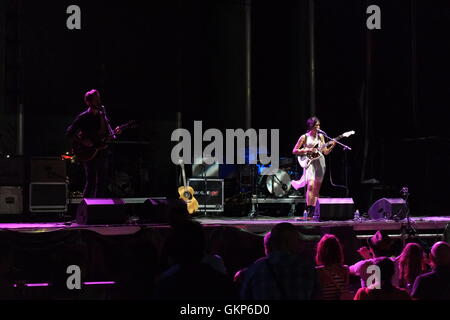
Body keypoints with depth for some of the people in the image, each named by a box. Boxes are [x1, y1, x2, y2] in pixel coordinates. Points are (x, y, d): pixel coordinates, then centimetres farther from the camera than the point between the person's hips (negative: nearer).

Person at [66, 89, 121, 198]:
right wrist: (83, 142, -18)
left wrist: (114, 133, -7)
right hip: (89, 155, -6)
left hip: (102, 151, 6)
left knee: (102, 182, 8)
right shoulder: (83, 117, -8)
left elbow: (108, 133, 15)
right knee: (91, 182, -7)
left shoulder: (102, 115, 10)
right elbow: (69, 133, -10)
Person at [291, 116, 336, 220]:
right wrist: (307, 151, -11)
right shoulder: (304, 137, -1)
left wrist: (332, 146, -6)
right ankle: (309, 211, -25)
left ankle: (314, 212, 8)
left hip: (320, 162, 5)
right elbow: (294, 151, 0)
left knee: (317, 189, 5)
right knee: (311, 185, -23)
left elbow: (325, 152, 12)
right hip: (310, 163, -5)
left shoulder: (320, 136, 11)